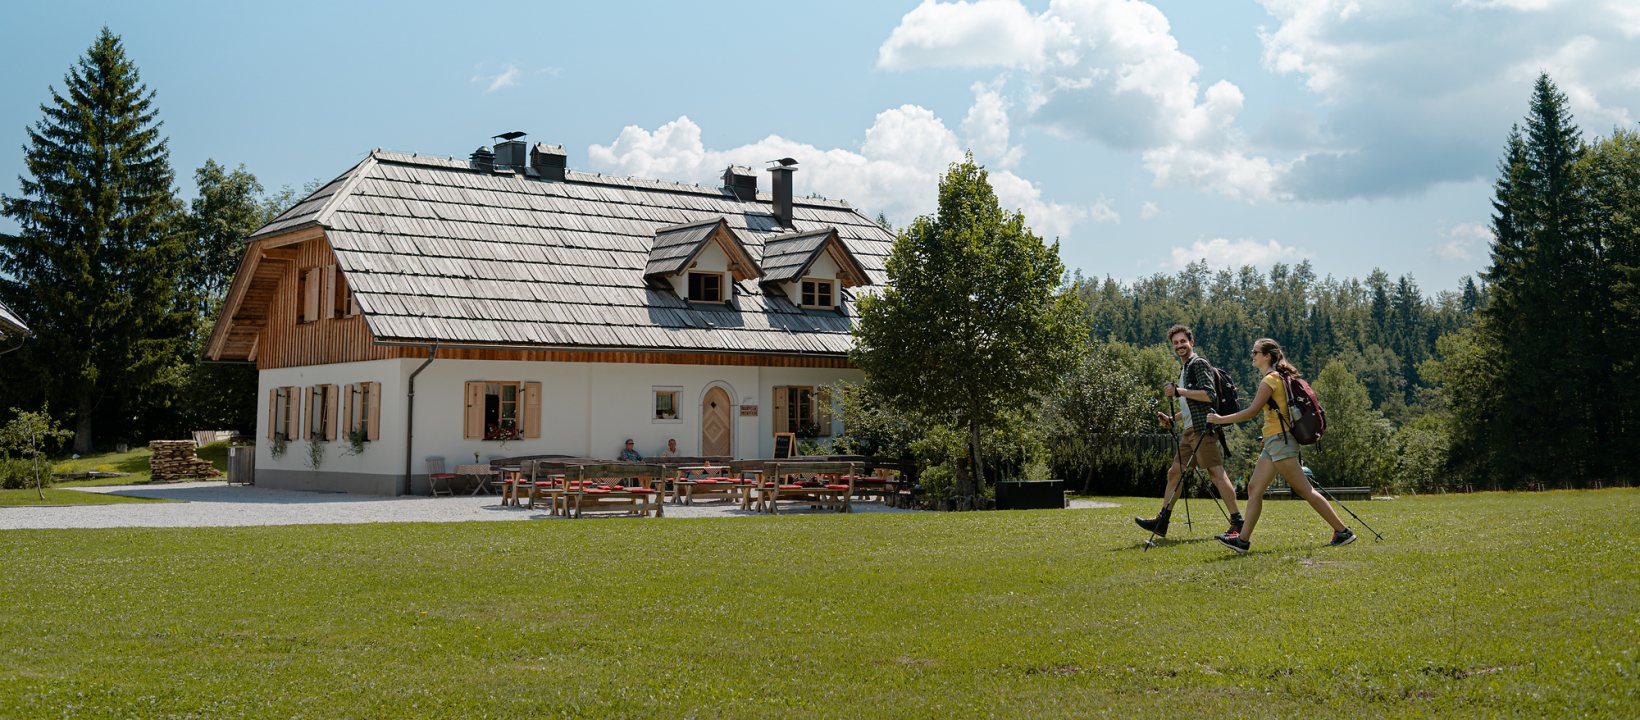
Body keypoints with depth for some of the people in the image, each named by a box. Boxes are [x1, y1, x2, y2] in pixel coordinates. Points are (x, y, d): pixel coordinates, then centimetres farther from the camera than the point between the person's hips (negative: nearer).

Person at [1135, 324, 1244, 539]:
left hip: (1202, 429, -10)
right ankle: (1161, 521, 13)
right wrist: (1172, 419, 19)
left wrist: (1179, 391, -18)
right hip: (1189, 431, 10)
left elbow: (1210, 395, -18)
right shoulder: (1185, 368, 24)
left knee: (1216, 472, -12)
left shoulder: (1199, 364, -6)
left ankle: (1237, 522, -11)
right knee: (1174, 472, 10)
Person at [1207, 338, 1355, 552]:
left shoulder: (1270, 380, -13)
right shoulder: (1279, 378, 16)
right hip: (1273, 442, 10)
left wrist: (1220, 420, -11)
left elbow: (1251, 412, -17)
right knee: (1254, 488, 6)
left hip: (1280, 440, -10)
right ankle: (1243, 540, 4)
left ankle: (1342, 531, -1)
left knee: (1304, 490, -7)